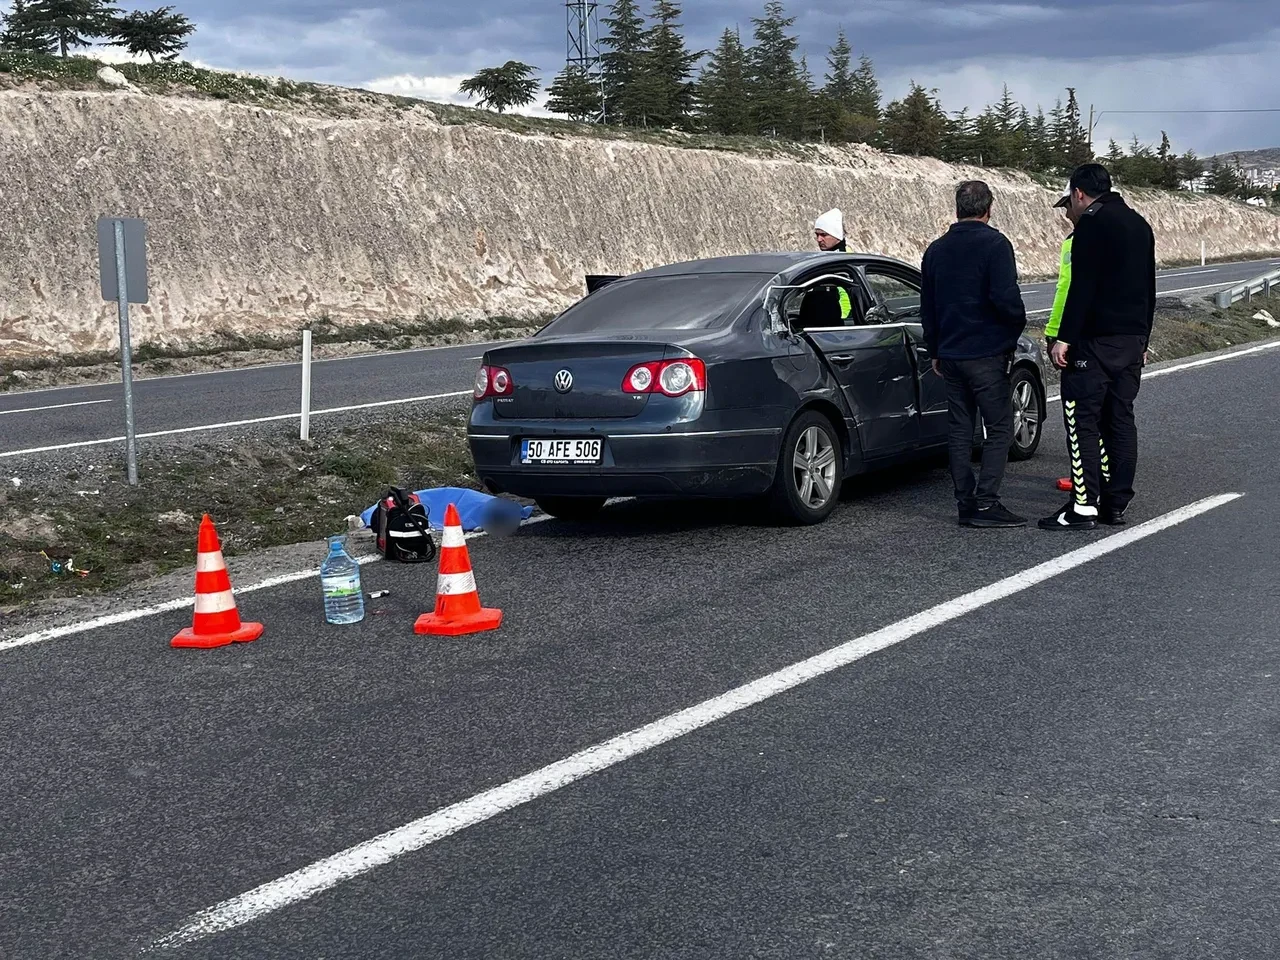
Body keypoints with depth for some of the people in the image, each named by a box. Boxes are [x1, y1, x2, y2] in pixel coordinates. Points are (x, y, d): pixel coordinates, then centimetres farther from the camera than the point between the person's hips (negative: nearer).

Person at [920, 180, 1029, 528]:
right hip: (987, 353, -6)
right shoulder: (995, 244, -10)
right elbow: (1005, 297, -20)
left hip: (950, 354, 6)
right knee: (999, 428, -1)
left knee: (960, 430, 10)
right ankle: (986, 502, -8)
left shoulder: (936, 250, 12)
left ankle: (965, 503, 10)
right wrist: (1018, 324, 0)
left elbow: (927, 307, 18)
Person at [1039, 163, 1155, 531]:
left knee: (1082, 421, -6)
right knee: (1120, 420, 10)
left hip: (1095, 339, -9)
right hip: (1132, 340, 9)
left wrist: (1064, 338, -18)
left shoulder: (1091, 225, -11)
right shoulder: (1139, 225, 18)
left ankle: (1084, 506, -8)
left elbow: (1082, 288, -19)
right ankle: (1116, 504, 12)